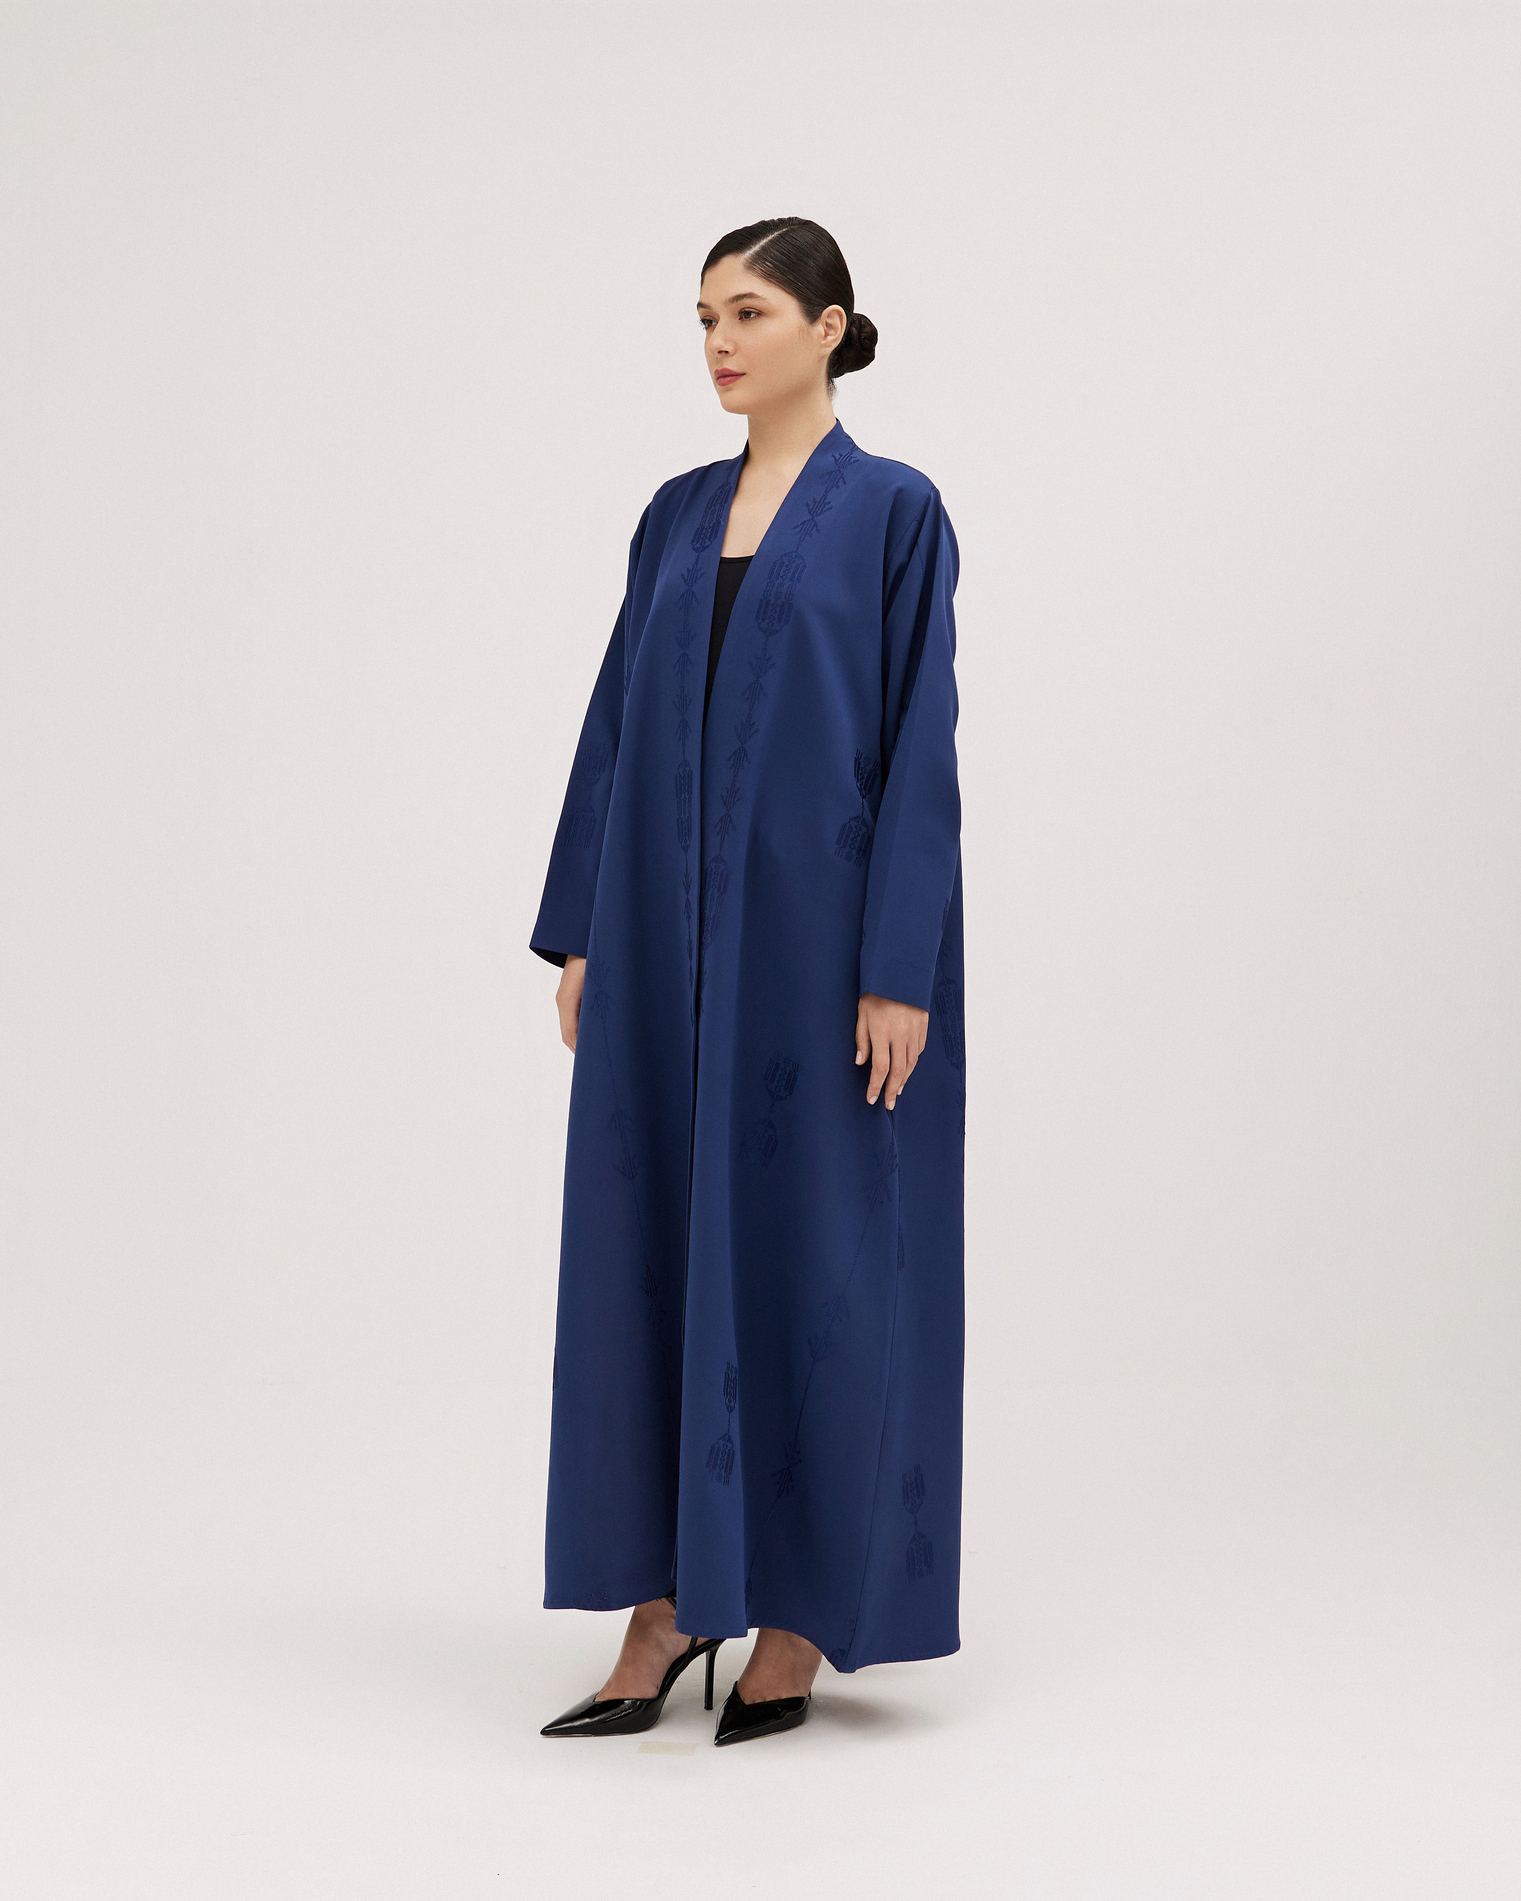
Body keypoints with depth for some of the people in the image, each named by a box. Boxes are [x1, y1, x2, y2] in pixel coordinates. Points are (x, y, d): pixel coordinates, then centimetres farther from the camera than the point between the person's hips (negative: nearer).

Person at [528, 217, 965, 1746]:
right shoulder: (676, 518, 13)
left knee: (809, 1254, 0)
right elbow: (619, 726, 14)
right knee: (652, 1247, 5)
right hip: (668, 933, 6)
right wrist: (580, 932, 8)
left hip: (815, 931, -6)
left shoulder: (894, 513, -3)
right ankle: (668, 1604, 13)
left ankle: (800, 1616, 11)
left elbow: (921, 746, -9)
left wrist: (899, 970, -15)